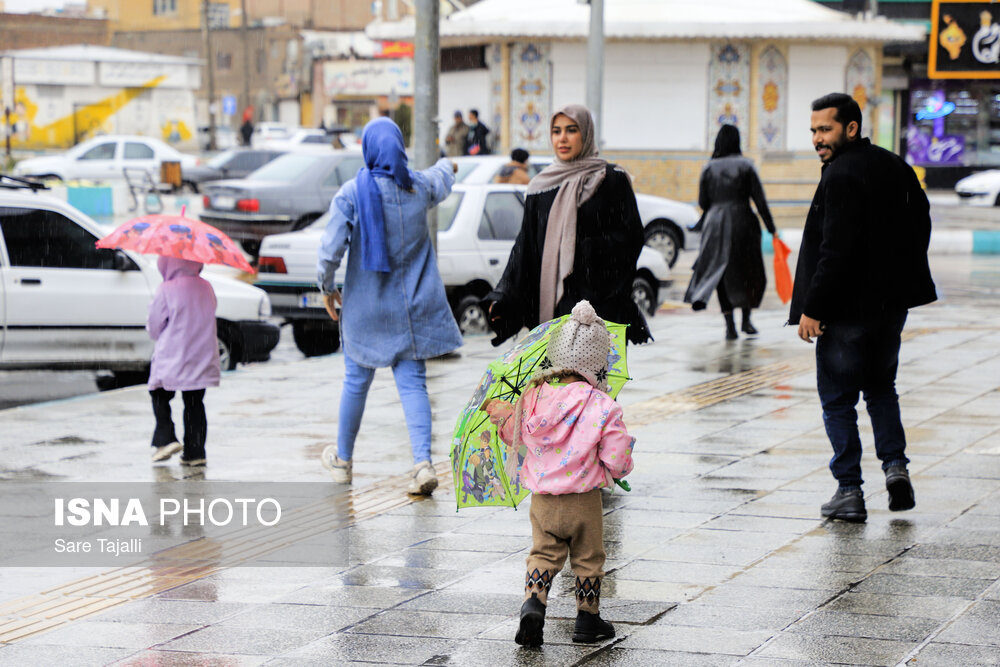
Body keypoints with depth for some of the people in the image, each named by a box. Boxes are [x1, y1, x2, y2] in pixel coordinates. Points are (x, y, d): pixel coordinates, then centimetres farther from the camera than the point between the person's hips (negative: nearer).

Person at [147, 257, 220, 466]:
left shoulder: (166, 291, -13)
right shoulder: (206, 288, 3)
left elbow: (154, 327, -4)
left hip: (171, 359, -5)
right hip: (202, 360, 5)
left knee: (160, 397, 13)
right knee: (194, 404, 11)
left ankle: (165, 439, -2)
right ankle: (195, 452, 8)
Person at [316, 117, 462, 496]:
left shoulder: (352, 193, -13)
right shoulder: (419, 187, -1)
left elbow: (331, 248, -15)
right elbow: (442, 183, 25)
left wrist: (327, 287, 3)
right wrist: (446, 166, 49)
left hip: (366, 306, -2)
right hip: (412, 305, 2)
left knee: (357, 382, 13)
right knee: (413, 382, 2)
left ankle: (343, 460, 29)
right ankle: (423, 463, -15)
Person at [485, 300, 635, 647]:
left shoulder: (534, 398, -5)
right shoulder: (603, 408, -17)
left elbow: (515, 436, 11)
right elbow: (617, 462, -17)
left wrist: (503, 414, 31)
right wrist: (624, 459, 7)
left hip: (543, 501, 3)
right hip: (584, 502, -3)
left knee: (543, 554, 13)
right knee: (588, 559, 14)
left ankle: (532, 605, -9)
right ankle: (588, 620, 23)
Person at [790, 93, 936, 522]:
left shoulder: (841, 176, -18)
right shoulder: (896, 168, 9)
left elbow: (837, 250, -23)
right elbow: (920, 227, 16)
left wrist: (813, 308, -19)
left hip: (848, 309, -8)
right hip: (892, 303, 8)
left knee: (838, 399, 2)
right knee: (881, 387, 24)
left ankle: (849, 490, 2)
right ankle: (895, 463, 9)